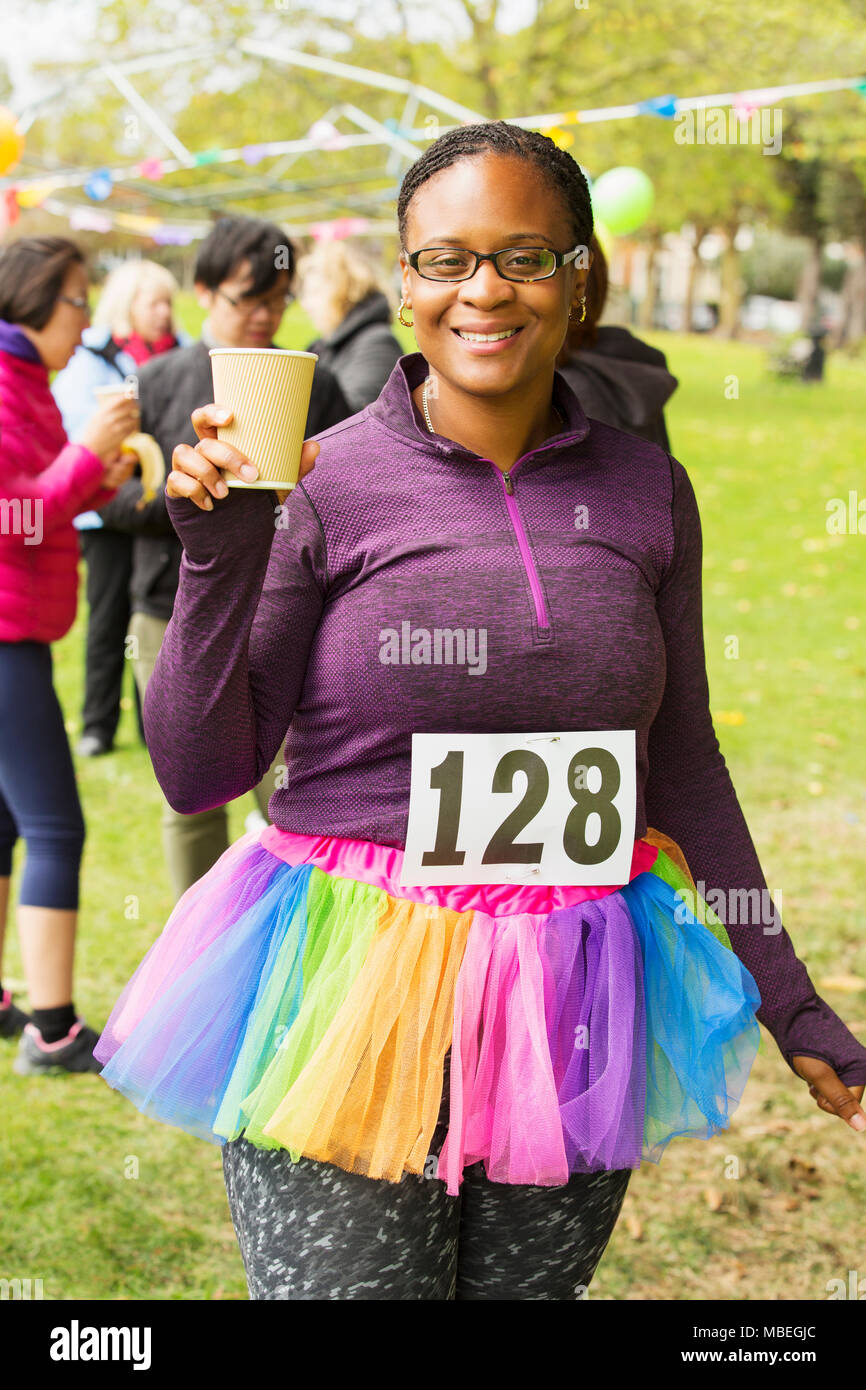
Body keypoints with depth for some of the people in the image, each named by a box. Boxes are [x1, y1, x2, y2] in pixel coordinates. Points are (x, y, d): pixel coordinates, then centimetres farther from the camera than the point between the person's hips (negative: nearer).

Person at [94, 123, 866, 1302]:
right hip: (349, 1011, -3)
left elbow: (682, 762, 13)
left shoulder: (647, 492, 3)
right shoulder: (322, 484, -6)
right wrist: (217, 560, -18)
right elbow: (196, 776, -5)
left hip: (572, 1025, 3)